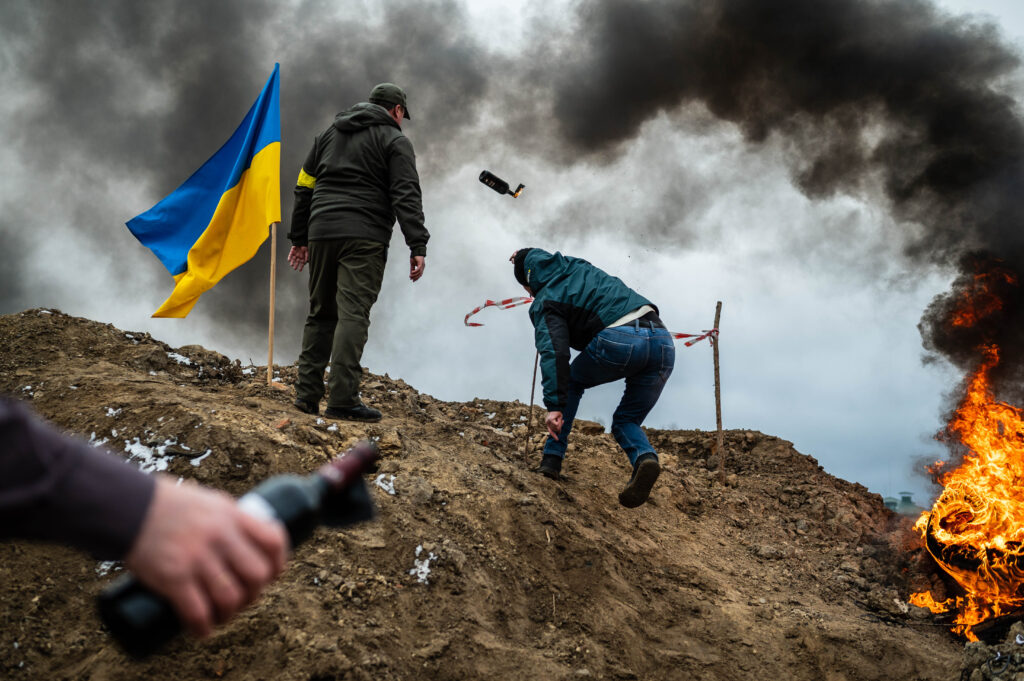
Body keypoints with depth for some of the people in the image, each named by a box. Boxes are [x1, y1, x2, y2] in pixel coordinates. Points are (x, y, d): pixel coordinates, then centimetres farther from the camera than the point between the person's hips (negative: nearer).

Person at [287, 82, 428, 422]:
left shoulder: (328, 133, 23)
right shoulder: (394, 141, 4)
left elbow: (304, 187, 21)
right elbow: (406, 196, -7)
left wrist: (299, 237, 23)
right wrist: (418, 246, -11)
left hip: (321, 232, 6)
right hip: (364, 238, -6)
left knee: (320, 314, 13)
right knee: (353, 314, -9)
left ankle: (307, 393, 11)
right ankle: (342, 400, -14)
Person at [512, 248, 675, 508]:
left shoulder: (545, 303, 10)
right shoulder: (579, 266, 30)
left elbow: (554, 351, -7)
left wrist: (554, 405, -13)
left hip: (618, 340, -6)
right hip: (664, 341, 6)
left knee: (573, 380, 26)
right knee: (626, 420, 18)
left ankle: (552, 457, 18)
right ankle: (645, 457, -16)